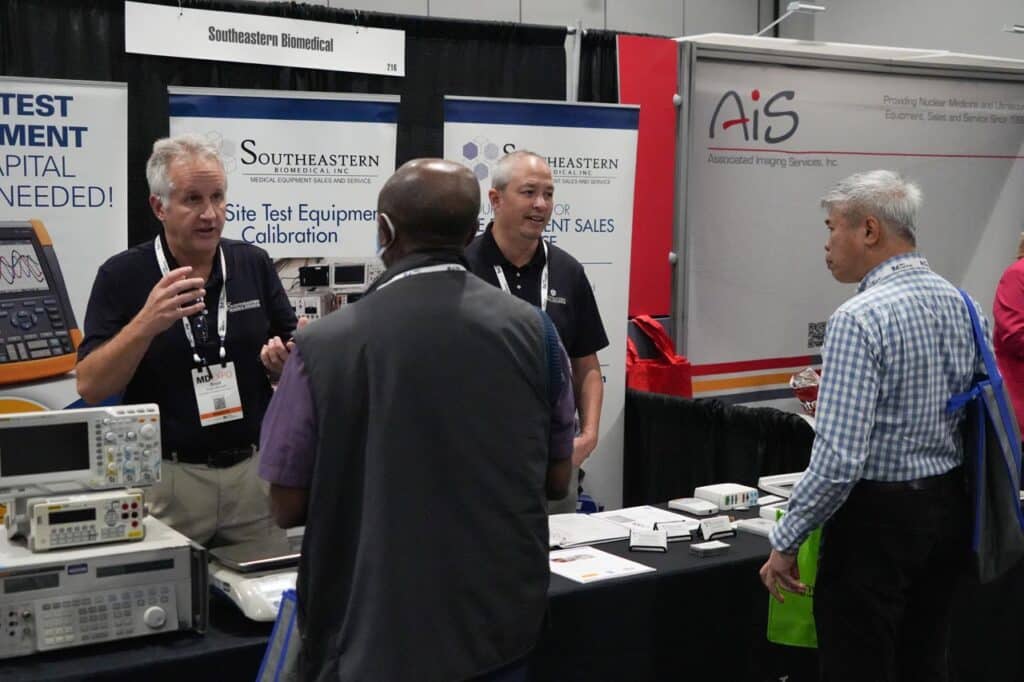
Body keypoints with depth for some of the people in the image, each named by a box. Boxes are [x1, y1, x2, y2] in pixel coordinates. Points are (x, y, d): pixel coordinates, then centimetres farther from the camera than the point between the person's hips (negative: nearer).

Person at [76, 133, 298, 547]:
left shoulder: (254, 264, 2)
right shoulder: (122, 276, -7)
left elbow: (297, 352, 9)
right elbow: (90, 387, -12)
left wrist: (285, 358, -15)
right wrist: (147, 323, -26)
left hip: (252, 468, 3)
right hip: (166, 477, -3)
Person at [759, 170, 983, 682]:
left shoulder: (860, 318, -19)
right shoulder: (958, 303, 4)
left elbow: (838, 459, -23)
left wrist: (785, 543, -14)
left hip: (878, 517, -8)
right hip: (949, 508, 8)